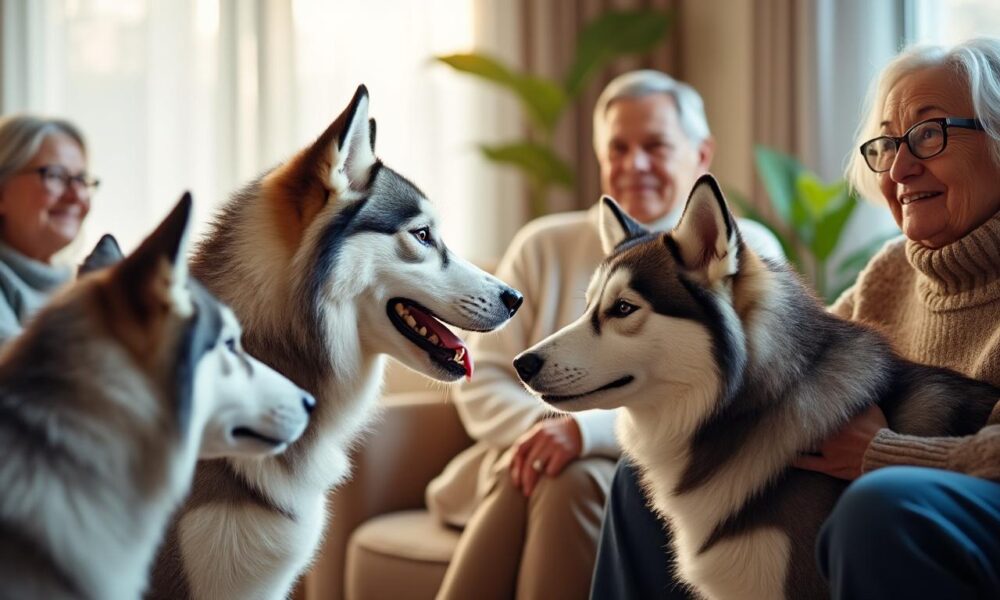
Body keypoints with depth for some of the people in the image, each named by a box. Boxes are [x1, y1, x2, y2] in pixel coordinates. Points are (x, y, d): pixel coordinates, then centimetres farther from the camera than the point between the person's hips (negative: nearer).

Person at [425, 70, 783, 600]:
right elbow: (481, 383, 10)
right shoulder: (544, 246, 14)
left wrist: (588, 430, -23)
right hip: (524, 458, 3)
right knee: (521, 479, -33)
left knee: (571, 479, -34)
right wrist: (537, 426, -14)